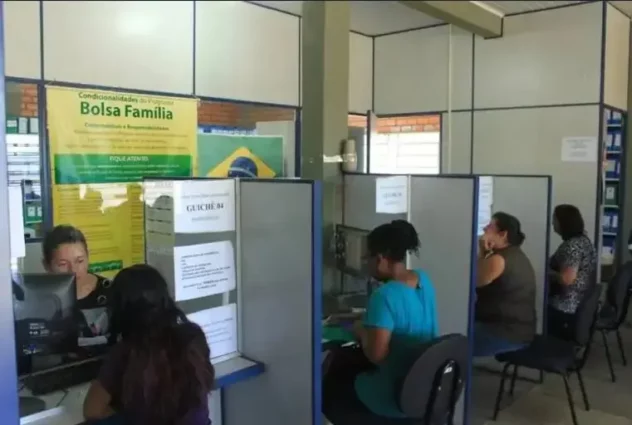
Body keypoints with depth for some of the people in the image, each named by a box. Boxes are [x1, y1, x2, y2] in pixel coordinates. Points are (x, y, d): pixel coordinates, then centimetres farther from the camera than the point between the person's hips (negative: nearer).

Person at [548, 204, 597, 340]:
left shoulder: (572, 245, -19)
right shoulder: (584, 240, 12)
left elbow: (567, 279, -26)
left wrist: (549, 273, -10)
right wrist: (553, 272, 14)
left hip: (564, 309, -10)